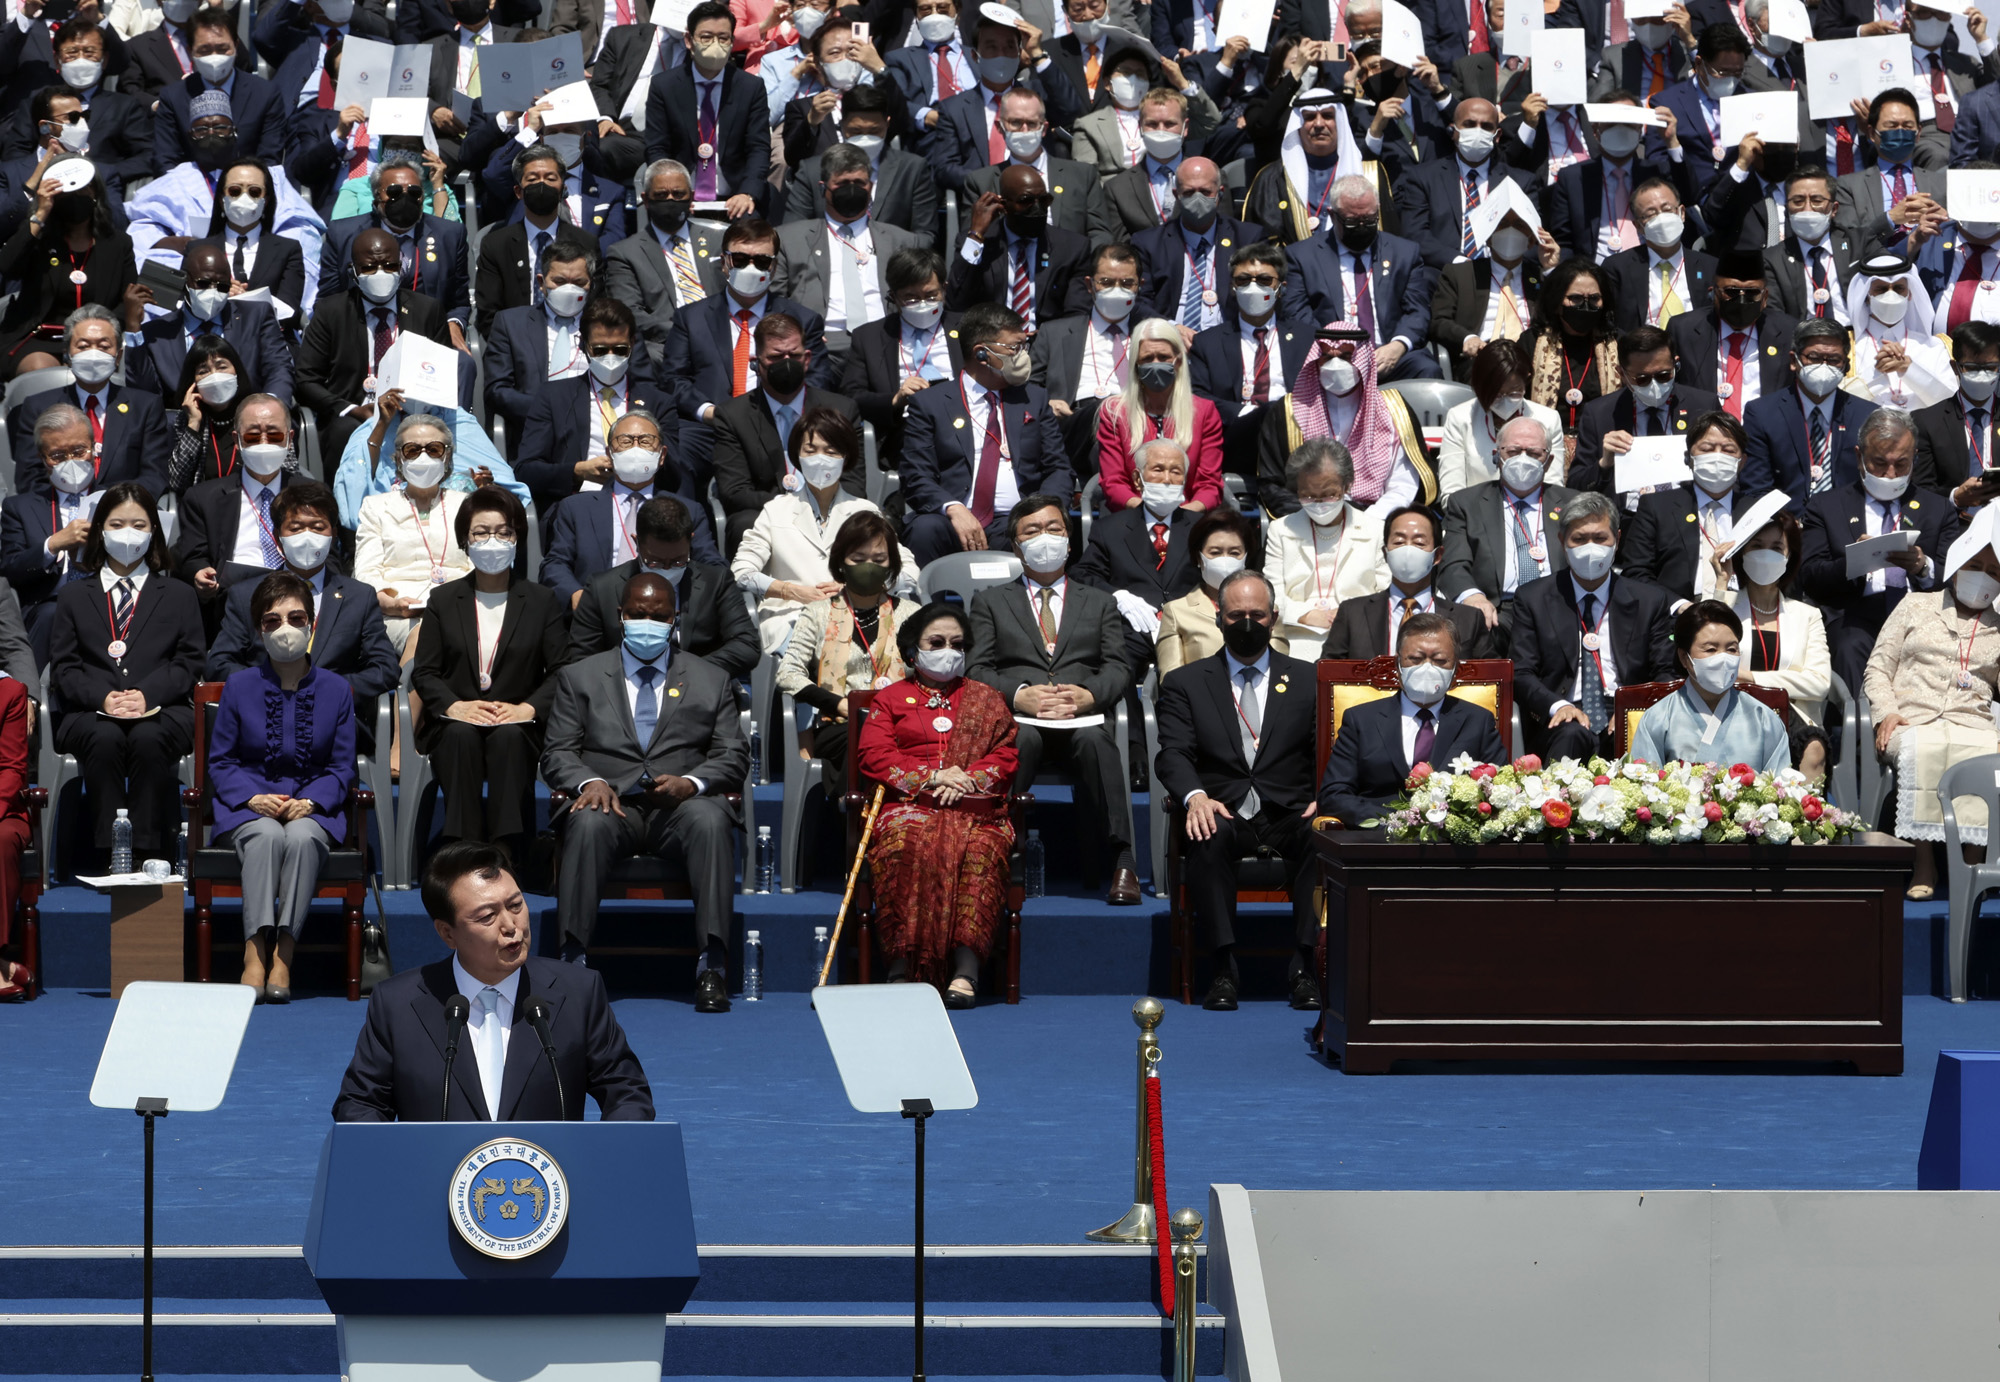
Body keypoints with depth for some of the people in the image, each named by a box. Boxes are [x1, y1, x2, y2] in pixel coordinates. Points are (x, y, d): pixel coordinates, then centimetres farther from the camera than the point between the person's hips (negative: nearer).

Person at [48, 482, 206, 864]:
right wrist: (102, 697, -11)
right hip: (90, 712, 1)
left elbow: (189, 662, 9)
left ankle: (150, 855, -37)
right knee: (105, 739, -36)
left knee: (147, 739, -37)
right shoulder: (73, 596, 21)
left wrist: (147, 694, -11)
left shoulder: (179, 595, 20)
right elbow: (63, 666, 10)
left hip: (161, 710, -1)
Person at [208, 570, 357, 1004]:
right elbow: (220, 761, 8)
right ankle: (254, 953, -42)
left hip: (312, 808, 0)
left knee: (301, 837, -36)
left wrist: (310, 801, -11)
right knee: (266, 835, -36)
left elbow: (342, 768, 8)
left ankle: (283, 955, -36)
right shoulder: (239, 686, 7)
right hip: (249, 808, 0)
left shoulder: (335, 689, 8)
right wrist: (253, 798, -12)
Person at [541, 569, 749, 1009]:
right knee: (589, 824, -36)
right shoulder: (580, 677, 18)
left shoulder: (710, 682, 19)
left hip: (680, 806, 0)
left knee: (709, 821, -35)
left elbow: (733, 755, 11)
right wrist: (590, 782, -13)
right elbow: (557, 753, 10)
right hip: (612, 802, 0)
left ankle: (712, 965, -40)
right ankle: (573, 960, -39)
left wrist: (691, 782, -12)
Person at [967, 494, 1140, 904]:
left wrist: (1088, 695, -11)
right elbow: (977, 669, 10)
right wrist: (1019, 696, -11)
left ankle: (1121, 860, -40)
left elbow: (1118, 670, 13)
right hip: (1016, 717, 0)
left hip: (1083, 719, 1)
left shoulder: (1101, 604, 27)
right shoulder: (991, 601, 24)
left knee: (1094, 740, -38)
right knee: (1020, 738, -40)